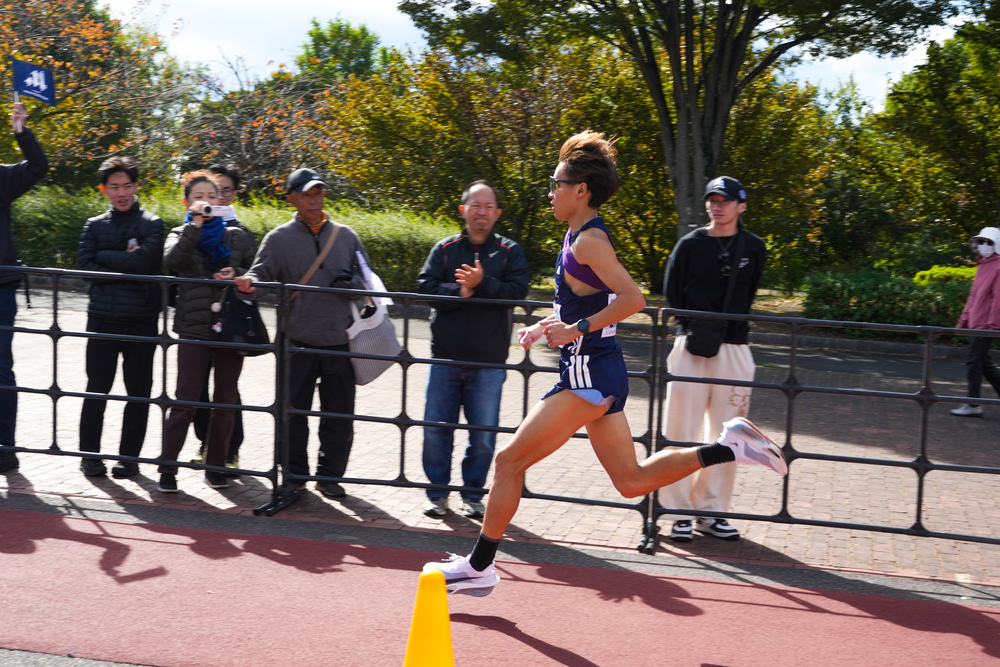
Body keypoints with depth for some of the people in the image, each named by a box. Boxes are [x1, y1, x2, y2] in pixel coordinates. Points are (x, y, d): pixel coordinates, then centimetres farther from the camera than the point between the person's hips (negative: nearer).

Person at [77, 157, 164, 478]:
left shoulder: (152, 224, 4)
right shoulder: (95, 225, 11)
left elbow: (144, 260, -14)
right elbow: (84, 265, -2)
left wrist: (105, 256, -6)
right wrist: (125, 266, -8)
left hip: (142, 319, -1)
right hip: (103, 319, 1)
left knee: (139, 391, 4)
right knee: (97, 388, 4)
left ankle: (129, 456, 15)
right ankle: (90, 454, 14)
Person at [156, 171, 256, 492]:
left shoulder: (238, 236, 13)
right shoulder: (181, 234, 8)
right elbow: (172, 260, -14)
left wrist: (237, 275, -7)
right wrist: (195, 224, -16)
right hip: (195, 329, -2)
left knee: (226, 401, 7)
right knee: (185, 401, -6)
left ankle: (215, 466, 19)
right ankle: (167, 468, 2)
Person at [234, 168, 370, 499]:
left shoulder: (345, 235, 10)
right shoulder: (279, 238, 4)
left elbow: (368, 279, 16)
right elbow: (262, 274, -5)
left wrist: (351, 281, -6)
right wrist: (250, 284, -28)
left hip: (340, 341, 2)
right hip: (298, 340, -2)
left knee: (339, 415, 7)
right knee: (294, 413, 4)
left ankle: (330, 475, 21)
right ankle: (295, 475, 18)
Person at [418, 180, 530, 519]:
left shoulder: (509, 252, 5)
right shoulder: (444, 249, 7)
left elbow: (517, 290, -9)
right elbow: (426, 287, -5)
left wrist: (482, 283, -20)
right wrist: (461, 291, -17)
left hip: (488, 361, -1)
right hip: (446, 357, 1)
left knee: (483, 433, 3)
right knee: (436, 428, 4)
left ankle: (473, 494, 18)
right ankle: (437, 492, 18)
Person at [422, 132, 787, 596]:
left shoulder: (588, 240, -15)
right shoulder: (582, 236, 14)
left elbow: (633, 299, -25)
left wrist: (576, 329, -22)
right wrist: (548, 327, 16)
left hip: (589, 378, -10)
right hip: (596, 375, 10)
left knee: (510, 460, -3)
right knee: (632, 481, 13)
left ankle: (479, 565, 6)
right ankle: (727, 448, 9)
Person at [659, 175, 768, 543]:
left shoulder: (754, 248, 6)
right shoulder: (690, 244, 1)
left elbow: (747, 295, 15)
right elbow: (672, 291, 5)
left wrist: (732, 325, 7)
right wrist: (691, 328, -2)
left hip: (733, 347, 2)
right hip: (691, 346, -2)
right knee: (682, 431, -2)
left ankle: (711, 511, 14)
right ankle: (680, 512, 5)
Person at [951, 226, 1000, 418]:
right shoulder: (982, 265, 17)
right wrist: (964, 319, 20)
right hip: (975, 322, 9)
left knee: (973, 361, -8)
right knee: (983, 363, 12)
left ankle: (973, 405, -2)